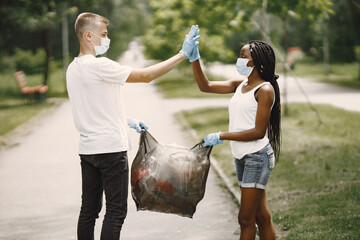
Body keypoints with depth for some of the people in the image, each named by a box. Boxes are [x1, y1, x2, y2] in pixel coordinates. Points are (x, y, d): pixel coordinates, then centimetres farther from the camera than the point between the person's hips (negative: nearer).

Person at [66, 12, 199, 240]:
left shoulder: (73, 68, 11)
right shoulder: (98, 66, -18)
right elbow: (147, 75, -18)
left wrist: (127, 120, 23)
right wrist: (182, 55, -13)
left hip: (87, 149, 9)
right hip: (111, 148, -9)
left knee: (89, 210, 12)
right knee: (116, 211, -2)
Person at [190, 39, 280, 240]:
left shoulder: (265, 89, -12)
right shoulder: (240, 84, 11)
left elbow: (258, 132, -17)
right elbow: (205, 86, 10)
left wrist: (221, 137, -16)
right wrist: (195, 59, -2)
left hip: (257, 157, -8)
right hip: (242, 157, 8)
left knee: (246, 219, -5)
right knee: (261, 216, 13)